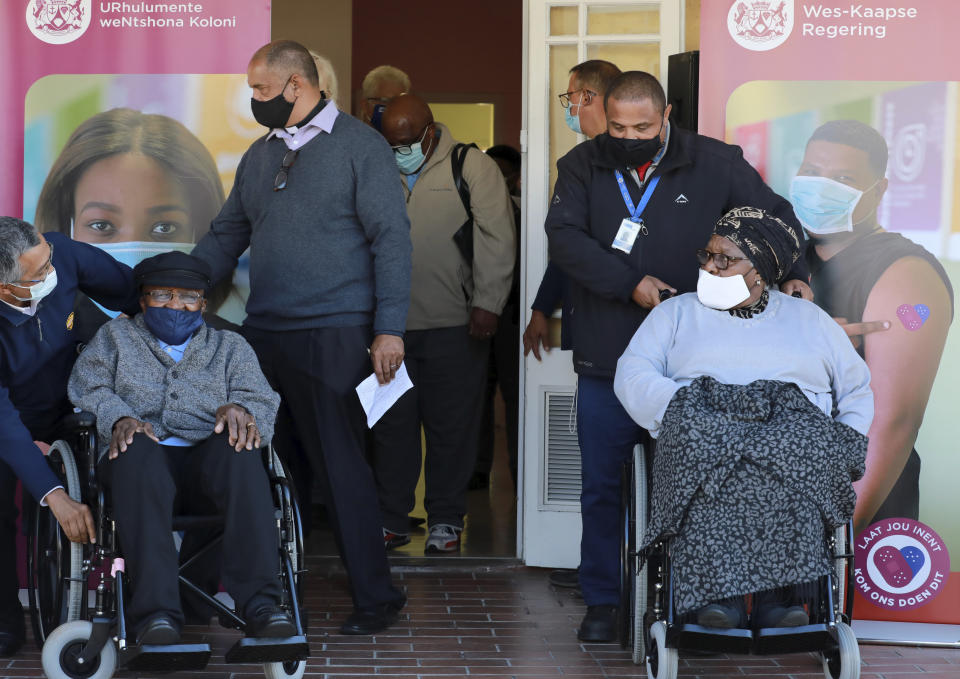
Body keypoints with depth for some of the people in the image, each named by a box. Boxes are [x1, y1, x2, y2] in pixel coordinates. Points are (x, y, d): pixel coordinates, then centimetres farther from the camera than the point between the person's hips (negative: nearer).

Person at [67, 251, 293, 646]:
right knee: (138, 449, -37)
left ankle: (259, 603, -44)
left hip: (208, 465, 1)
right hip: (141, 462, -1)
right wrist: (119, 417, -13)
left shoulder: (230, 347, 25)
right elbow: (87, 387, 10)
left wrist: (242, 411, -16)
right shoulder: (116, 337, 25)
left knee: (237, 449, -34)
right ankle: (156, 612, -46)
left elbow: (262, 399, 10)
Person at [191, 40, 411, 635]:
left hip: (334, 336, -6)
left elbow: (392, 239, -8)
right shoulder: (260, 155, 16)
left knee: (339, 464, -5)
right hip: (264, 334, 6)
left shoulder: (360, 146, -3)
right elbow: (225, 238, 21)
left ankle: (376, 597, 5)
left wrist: (389, 328, -14)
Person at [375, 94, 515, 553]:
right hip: (391, 325, 4)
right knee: (391, 425, 6)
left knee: (451, 425, 1)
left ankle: (446, 520, 12)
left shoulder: (473, 168, 1)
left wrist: (487, 304, -12)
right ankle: (391, 519, 15)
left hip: (454, 326, -4)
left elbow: (497, 240, -5)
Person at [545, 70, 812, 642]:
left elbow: (774, 215, 9)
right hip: (605, 361, 1)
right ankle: (602, 602, 20)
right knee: (601, 487, 8)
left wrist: (793, 273, -8)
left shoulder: (715, 164, 0)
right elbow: (564, 235, -10)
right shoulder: (584, 166, 2)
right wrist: (631, 283, -18)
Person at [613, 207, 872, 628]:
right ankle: (717, 595, -42)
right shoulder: (677, 313, 22)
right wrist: (678, 409, -11)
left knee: (798, 457, -36)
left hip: (792, 425, 1)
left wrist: (850, 442, 4)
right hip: (702, 422, 0)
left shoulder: (809, 319, 24)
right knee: (707, 455, -37)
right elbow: (632, 375, 9)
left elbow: (857, 388, 23)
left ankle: (778, 596, -41)